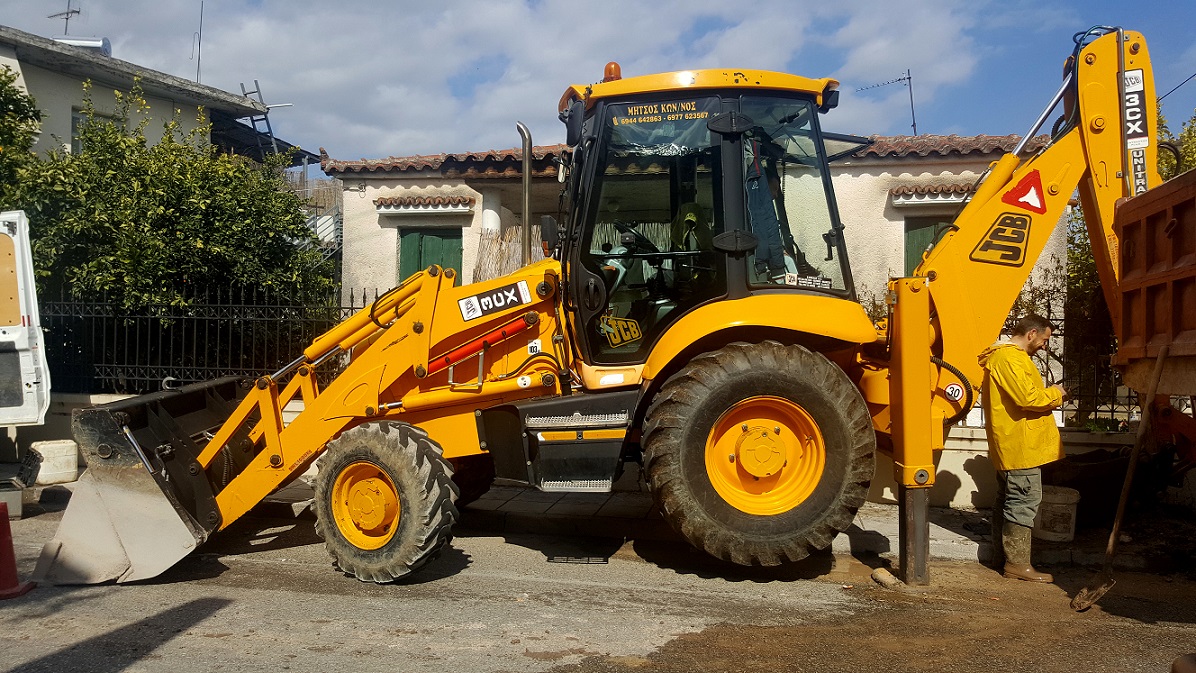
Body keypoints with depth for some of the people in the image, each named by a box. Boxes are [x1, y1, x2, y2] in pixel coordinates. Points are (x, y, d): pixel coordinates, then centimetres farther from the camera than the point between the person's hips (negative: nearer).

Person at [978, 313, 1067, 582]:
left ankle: (1001, 555, 23)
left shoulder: (1005, 356, 19)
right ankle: (1017, 562, -4)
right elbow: (1027, 398, -23)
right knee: (1024, 500, -8)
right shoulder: (1010, 358, -16)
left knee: (1007, 499, 15)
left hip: (1010, 445, 11)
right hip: (1021, 445, -11)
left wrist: (1049, 396, 13)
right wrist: (1055, 394, -7)